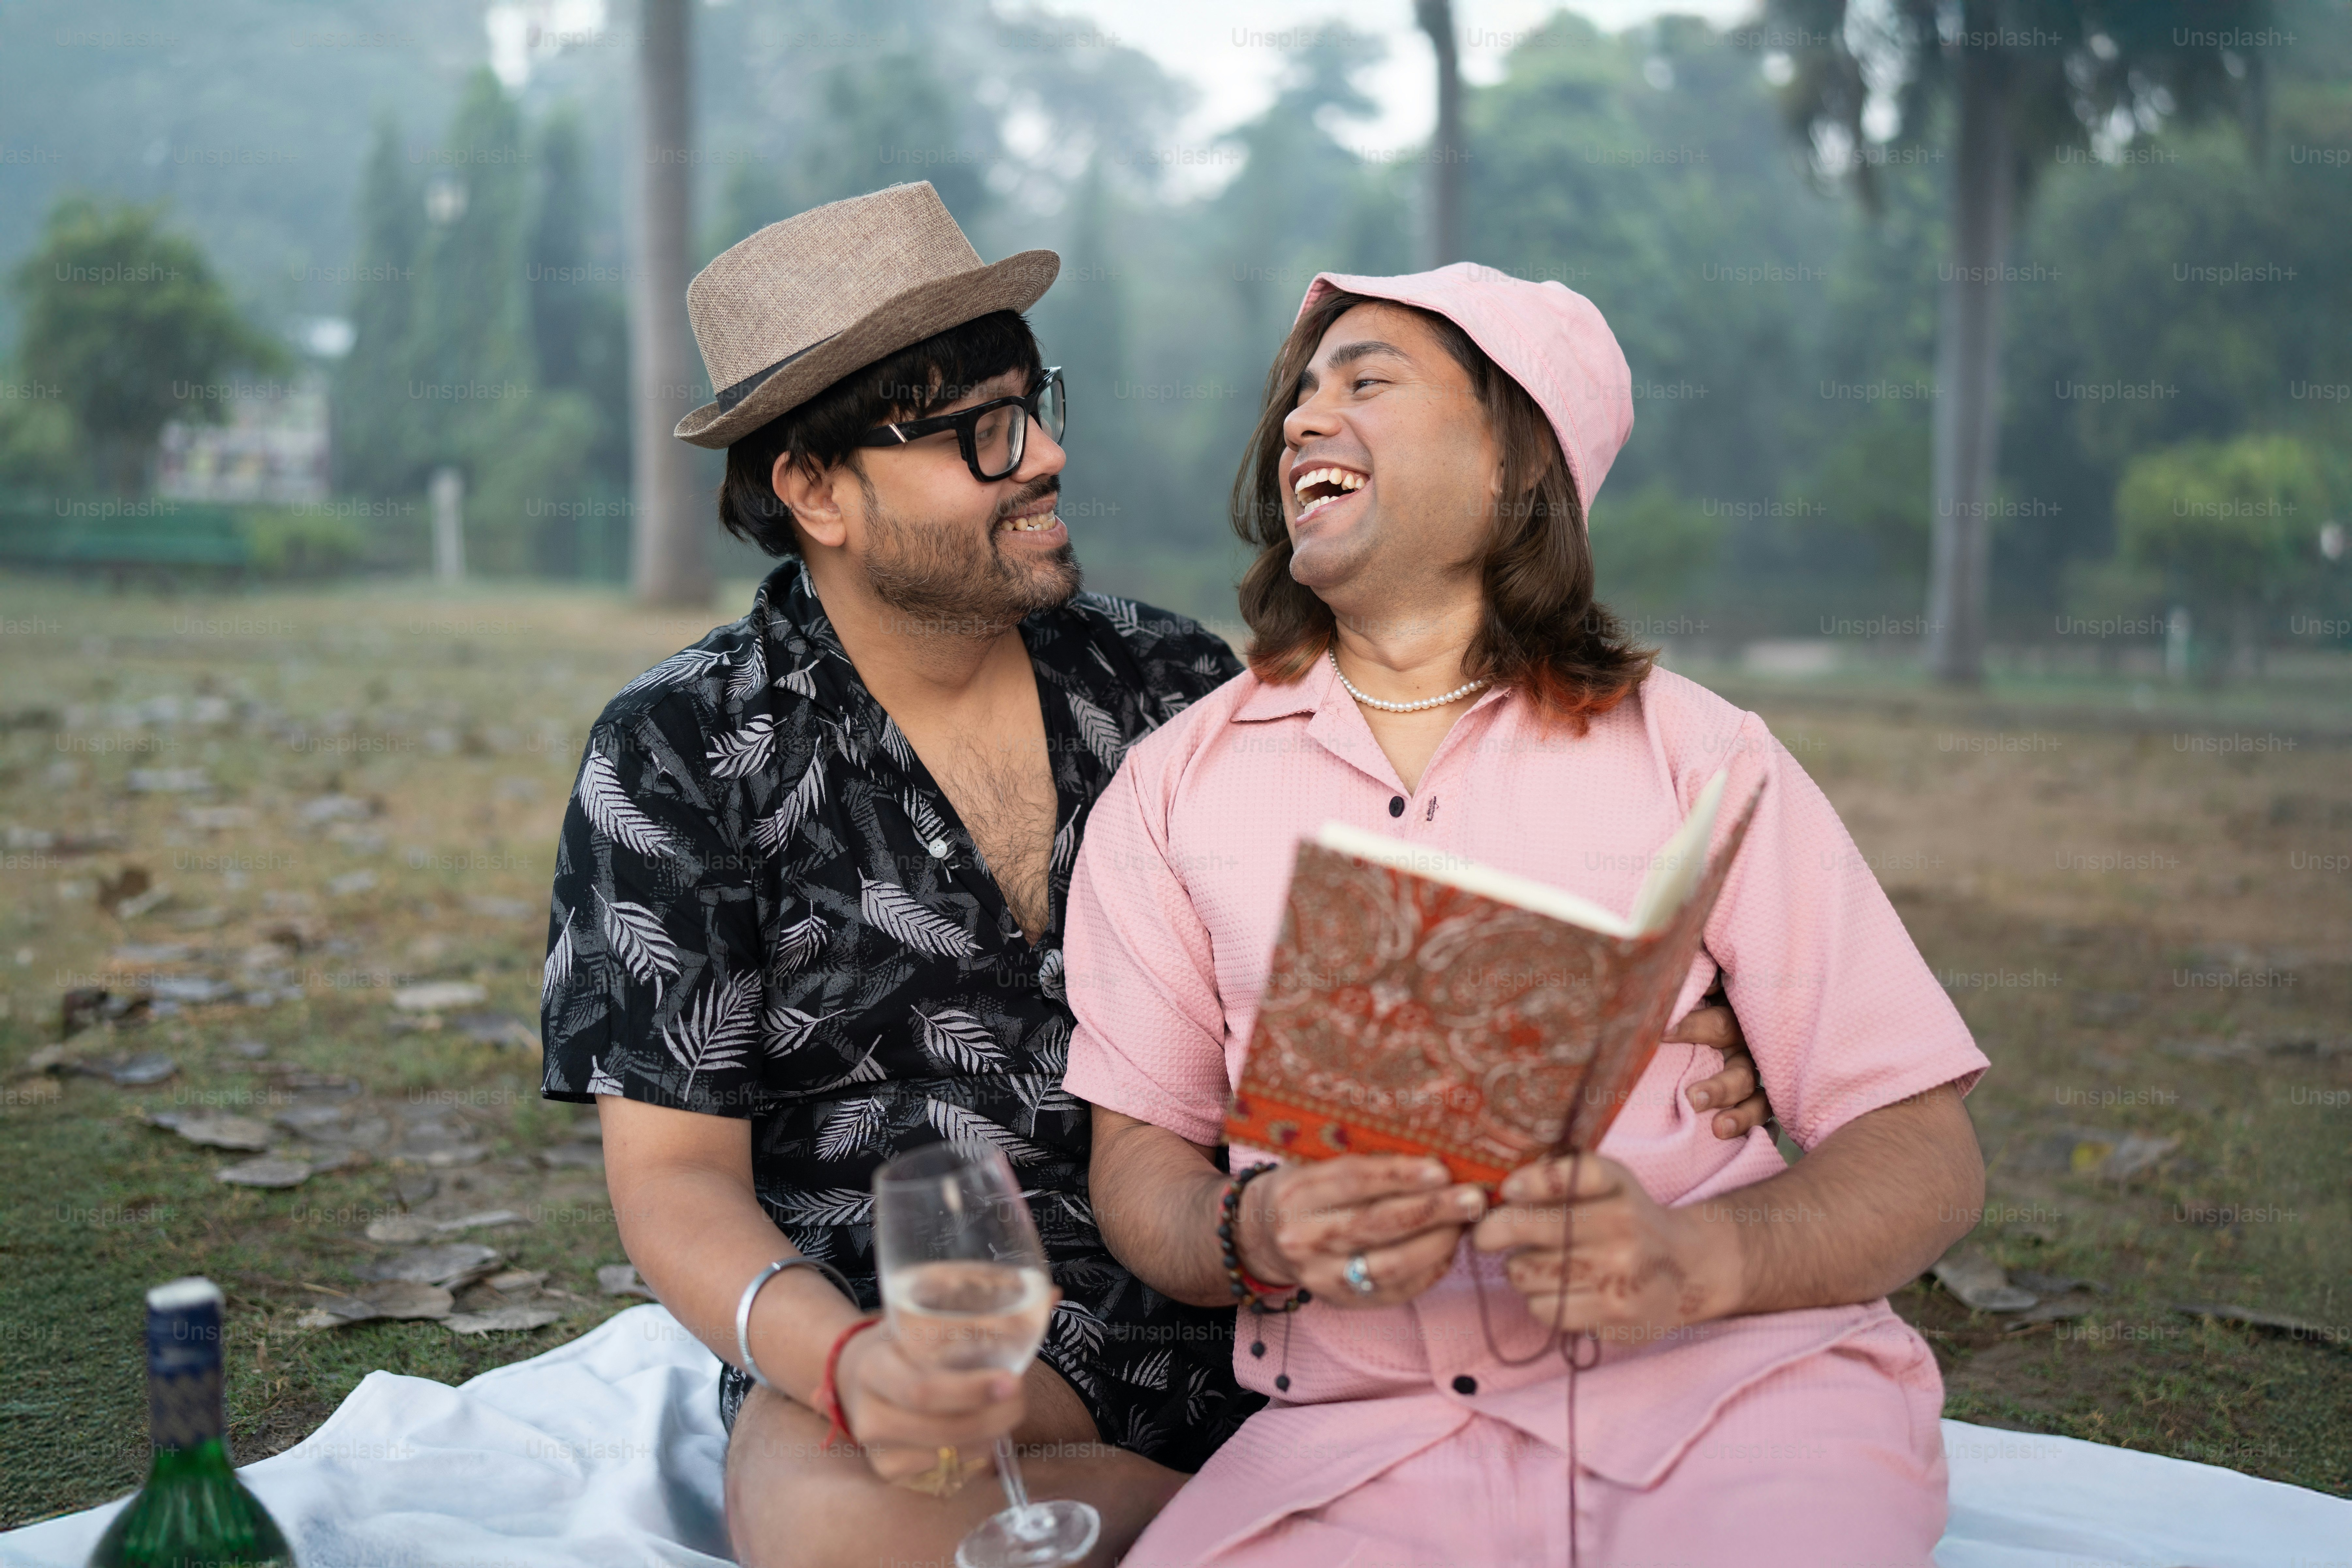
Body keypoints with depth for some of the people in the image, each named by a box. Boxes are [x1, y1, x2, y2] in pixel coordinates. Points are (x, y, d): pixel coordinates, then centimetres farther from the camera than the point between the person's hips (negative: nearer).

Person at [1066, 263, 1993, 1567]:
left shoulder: (1701, 757, 7)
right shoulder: (1173, 787, 12)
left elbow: (1926, 1152, 2)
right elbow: (1136, 1159, 9)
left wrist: (1695, 1259, -18)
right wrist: (1260, 1236, -14)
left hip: (1734, 1380, -1)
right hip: (1362, 1437, 2)